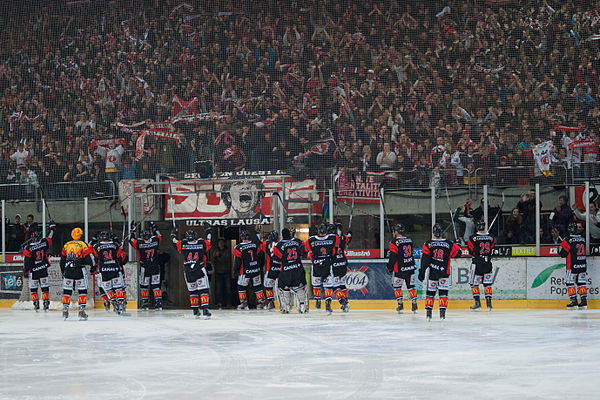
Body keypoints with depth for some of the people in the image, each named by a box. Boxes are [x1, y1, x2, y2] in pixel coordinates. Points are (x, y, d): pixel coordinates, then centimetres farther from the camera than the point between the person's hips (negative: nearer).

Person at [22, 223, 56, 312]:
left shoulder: (28, 248, -11)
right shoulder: (44, 243, -5)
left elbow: (26, 261, -8)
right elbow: (50, 237, 13)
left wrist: (25, 271, 2)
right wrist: (52, 227, 30)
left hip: (33, 271, -2)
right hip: (44, 270, 2)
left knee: (33, 288, 10)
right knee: (45, 287, 8)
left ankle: (36, 304, 8)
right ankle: (46, 303, 4)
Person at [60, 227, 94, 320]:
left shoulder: (66, 245, 10)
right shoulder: (83, 245, -5)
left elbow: (62, 261, 16)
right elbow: (89, 260, -9)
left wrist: (63, 272, 26)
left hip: (68, 271, 4)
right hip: (79, 271, -4)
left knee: (67, 291, 11)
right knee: (82, 291, 3)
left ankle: (65, 310, 10)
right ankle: (81, 310, -5)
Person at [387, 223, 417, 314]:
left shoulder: (394, 242, -13)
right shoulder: (409, 240, 8)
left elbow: (393, 257, -15)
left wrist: (389, 268, -2)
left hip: (399, 269, -6)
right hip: (410, 268, 6)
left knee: (396, 286, 10)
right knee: (411, 286, 14)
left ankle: (400, 304, 7)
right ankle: (414, 303, 11)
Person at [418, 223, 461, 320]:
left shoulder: (428, 244, -3)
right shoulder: (449, 244, -2)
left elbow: (424, 259, -7)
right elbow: (458, 252, 7)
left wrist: (422, 271, -6)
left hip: (432, 272, 0)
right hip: (444, 272, 0)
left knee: (430, 292, 10)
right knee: (443, 293, 4)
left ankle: (428, 312, 11)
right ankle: (442, 312, -4)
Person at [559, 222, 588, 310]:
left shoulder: (568, 240, -11)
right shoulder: (583, 239, 7)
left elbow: (563, 253, -10)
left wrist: (559, 249, 11)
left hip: (573, 266, -6)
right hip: (583, 265, 6)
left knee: (570, 282, 3)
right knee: (581, 282, 12)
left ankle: (574, 302, -2)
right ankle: (584, 301, 10)